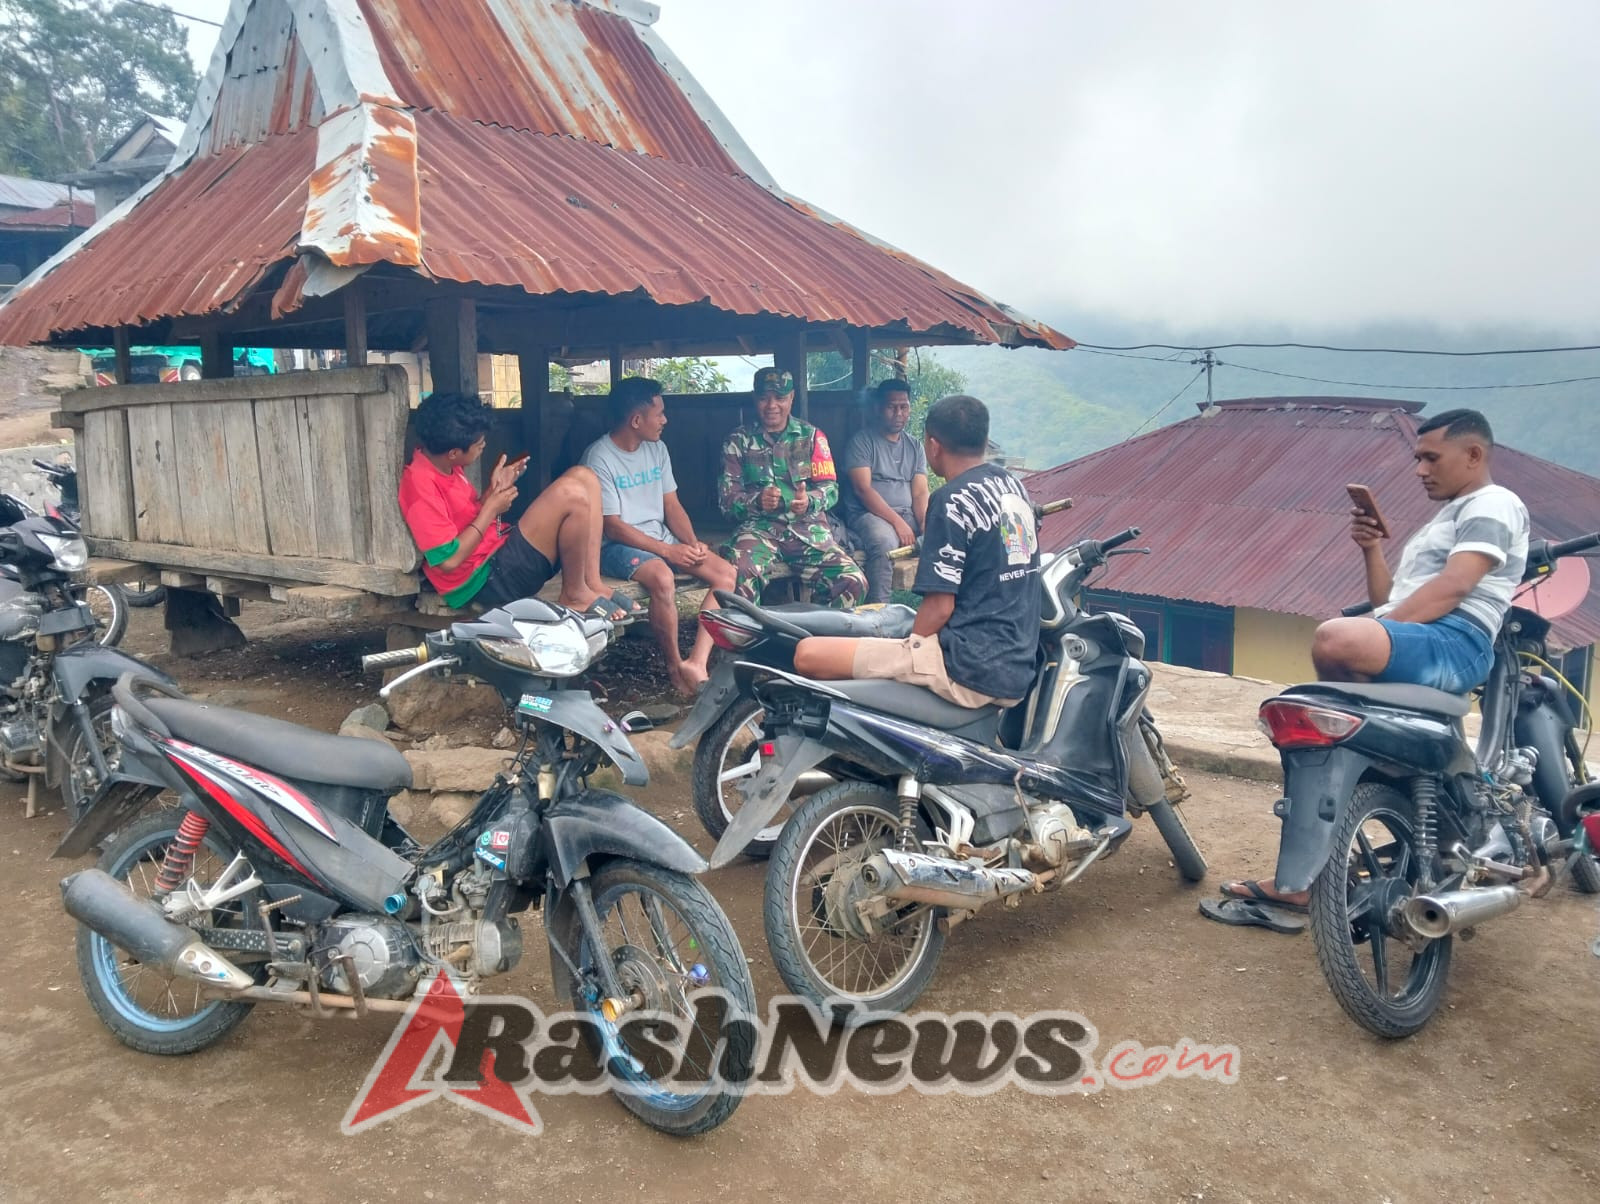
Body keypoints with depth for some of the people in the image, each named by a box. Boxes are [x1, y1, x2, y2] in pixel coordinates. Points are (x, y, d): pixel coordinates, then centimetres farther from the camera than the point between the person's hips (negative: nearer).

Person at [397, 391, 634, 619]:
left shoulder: (442, 465, 9)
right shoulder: (419, 484, -20)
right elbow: (448, 560, -22)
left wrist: (493, 490, 3)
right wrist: (491, 509, -13)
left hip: (500, 548, 10)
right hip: (485, 578, -10)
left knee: (584, 477, -1)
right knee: (572, 493, -25)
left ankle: (592, 585, -6)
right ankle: (574, 594, -6)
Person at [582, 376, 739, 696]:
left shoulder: (657, 449, 8)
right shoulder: (600, 458, -13)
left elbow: (672, 507, 10)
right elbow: (612, 526, -16)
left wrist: (692, 543, -9)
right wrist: (667, 551, -20)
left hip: (661, 537, 8)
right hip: (617, 545, -7)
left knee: (727, 573, -13)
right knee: (663, 578, -38)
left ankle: (696, 664, -21)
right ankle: (675, 666, -16)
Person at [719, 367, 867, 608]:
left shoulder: (812, 437, 14)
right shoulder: (738, 441, 10)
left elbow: (830, 486, 6)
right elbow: (726, 496, 4)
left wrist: (809, 501, -18)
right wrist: (757, 501, -18)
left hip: (808, 527, 2)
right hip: (759, 528, -2)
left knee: (853, 583, -21)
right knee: (739, 576, -36)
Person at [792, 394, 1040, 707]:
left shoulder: (952, 501, -13)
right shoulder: (1014, 484, 11)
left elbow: (940, 607, -15)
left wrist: (909, 651, 1)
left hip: (968, 671, -9)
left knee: (808, 654, -13)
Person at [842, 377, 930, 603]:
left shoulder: (915, 447, 18)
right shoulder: (862, 441, 2)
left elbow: (920, 493, 8)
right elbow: (863, 489, -9)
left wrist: (926, 524, -14)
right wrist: (898, 522, -18)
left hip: (909, 514, 5)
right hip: (869, 514, -5)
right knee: (884, 543, -37)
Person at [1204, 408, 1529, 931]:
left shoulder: (1493, 505, 2)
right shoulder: (1443, 520, 33)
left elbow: (1451, 589, -14)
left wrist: (1367, 636, -19)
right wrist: (1371, 549, 15)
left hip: (1453, 644, -11)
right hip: (1407, 653, 11)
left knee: (1334, 640, -38)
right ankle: (1296, 886, 10)